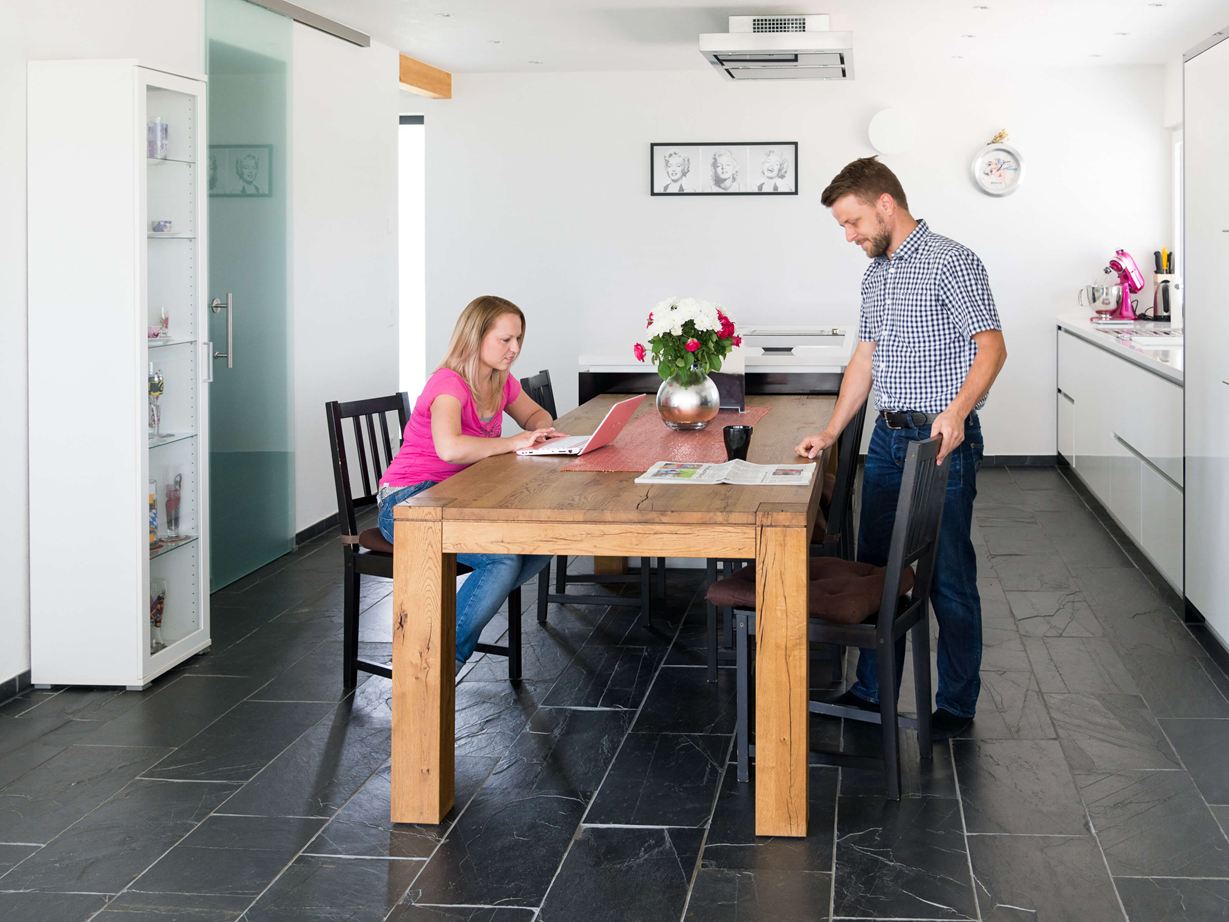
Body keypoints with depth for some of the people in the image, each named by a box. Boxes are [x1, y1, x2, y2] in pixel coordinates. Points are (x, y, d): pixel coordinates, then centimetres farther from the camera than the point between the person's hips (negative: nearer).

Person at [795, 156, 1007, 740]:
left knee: (948, 577, 0)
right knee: (876, 567, 13)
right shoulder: (876, 274, 15)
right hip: (887, 439, 8)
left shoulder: (952, 263, -11)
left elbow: (991, 347, -17)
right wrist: (830, 434, 13)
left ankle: (957, 705, 11)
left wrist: (957, 411, -32)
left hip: (942, 443, -8)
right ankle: (873, 691, 25)